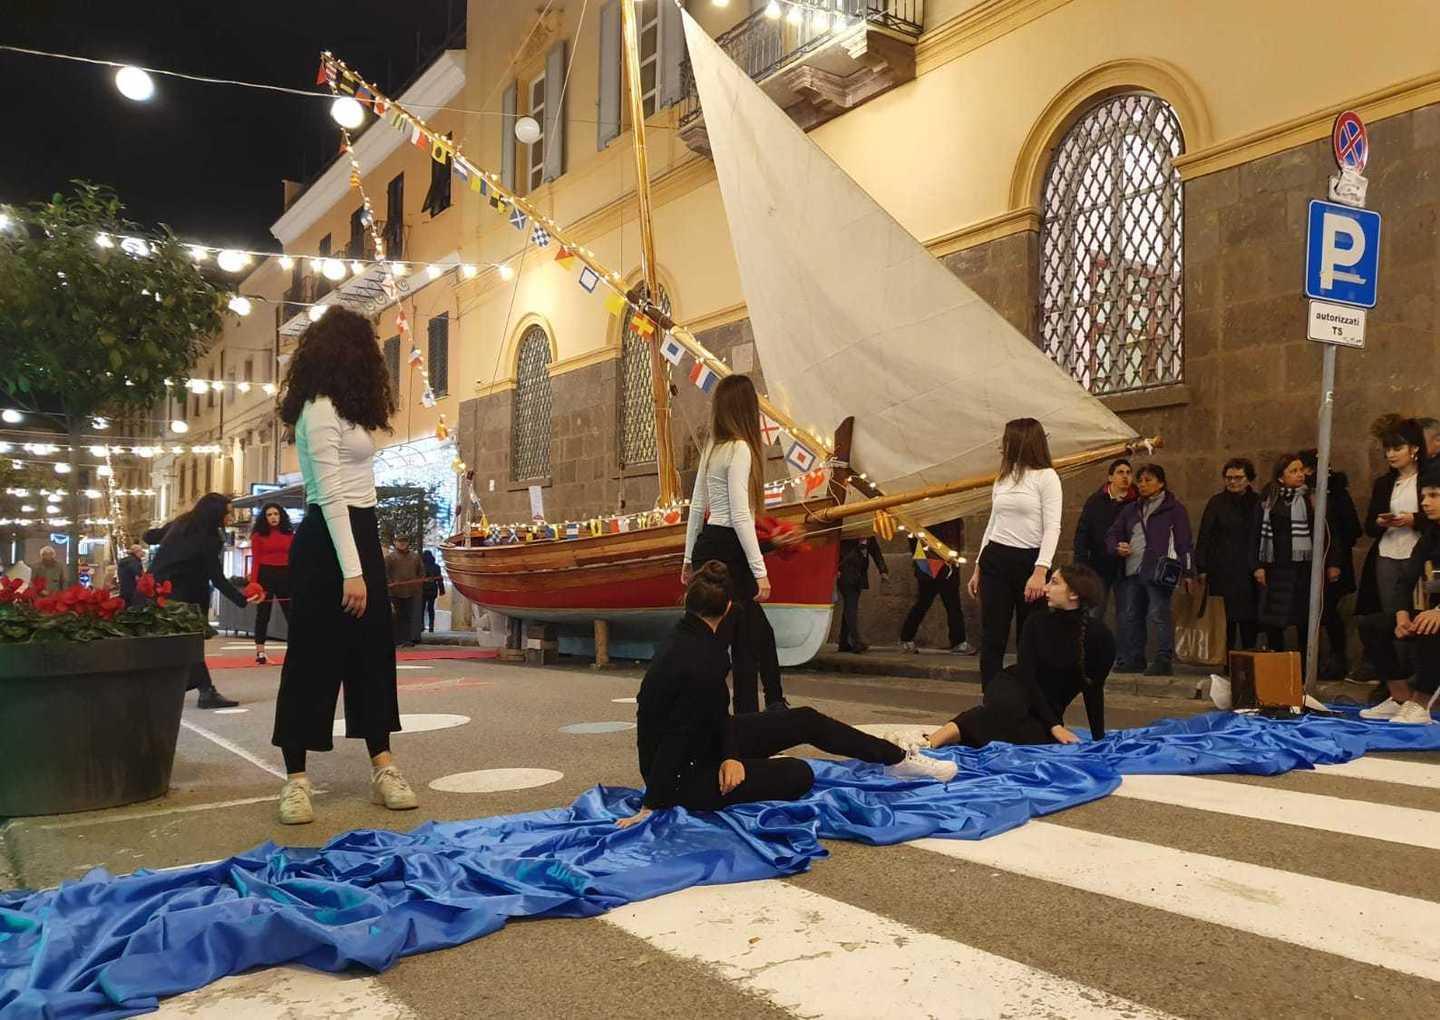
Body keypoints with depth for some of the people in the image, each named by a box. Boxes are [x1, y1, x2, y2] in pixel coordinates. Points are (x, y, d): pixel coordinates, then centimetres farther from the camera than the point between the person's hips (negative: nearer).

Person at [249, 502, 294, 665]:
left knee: (292, 614, 3)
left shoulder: (290, 535, 8)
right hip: (265, 575, -2)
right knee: (263, 614, 3)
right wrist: (253, 583, -14)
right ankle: (260, 653, 5)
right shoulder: (258, 535, 1)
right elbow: (255, 560, -5)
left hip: (285, 576, 2)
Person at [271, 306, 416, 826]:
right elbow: (331, 494, -20)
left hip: (359, 535, 10)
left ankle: (383, 768, 15)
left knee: (372, 651, 9)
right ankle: (296, 779, 6)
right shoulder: (321, 411, -13)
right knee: (314, 658, -3)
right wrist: (350, 571, -23)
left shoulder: (340, 409, 18)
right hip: (328, 542, -10)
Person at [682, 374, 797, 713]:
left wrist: (689, 558, 22)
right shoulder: (740, 450, -14)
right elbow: (740, 517, -19)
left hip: (706, 546, 9)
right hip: (728, 551, -9)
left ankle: (775, 703, 30)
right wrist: (760, 570, -19)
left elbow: (696, 508, 16)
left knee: (757, 629, 19)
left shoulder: (712, 449, 11)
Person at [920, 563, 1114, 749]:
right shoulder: (1037, 621, -6)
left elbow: (1094, 689, -1)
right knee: (1009, 707, -40)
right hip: (1013, 687, -1)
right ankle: (934, 739, -47)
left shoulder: (1098, 635, -10)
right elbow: (1027, 675, -12)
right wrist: (1054, 725, -21)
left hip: (1047, 708, 1)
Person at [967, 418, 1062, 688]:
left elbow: (1052, 528, -12)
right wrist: (978, 567, 16)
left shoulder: (1046, 476, -5)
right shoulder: (1002, 478, 14)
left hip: (1029, 562, -5)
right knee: (992, 639, 1)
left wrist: (1040, 572, -22)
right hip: (996, 560, 5)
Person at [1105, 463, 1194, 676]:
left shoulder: (1174, 508, 7)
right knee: (1129, 616, 6)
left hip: (1158, 571, -6)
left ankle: (1164, 661, -11)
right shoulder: (1131, 510, 23)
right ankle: (1134, 660, 14)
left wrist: (1188, 571, -7)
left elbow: (1184, 542, 1)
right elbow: (1112, 534, 25)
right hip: (1132, 571, 6)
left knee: (1158, 614, -14)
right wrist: (1117, 547, 2)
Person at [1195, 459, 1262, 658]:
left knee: (1250, 621, 0)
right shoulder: (1217, 503, 6)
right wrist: (1202, 568, -5)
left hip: (1250, 572, 1)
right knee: (1226, 620, -2)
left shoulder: (1258, 503, 9)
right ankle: (1226, 662, 5)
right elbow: (1204, 537, 3)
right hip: (1223, 572, -1)